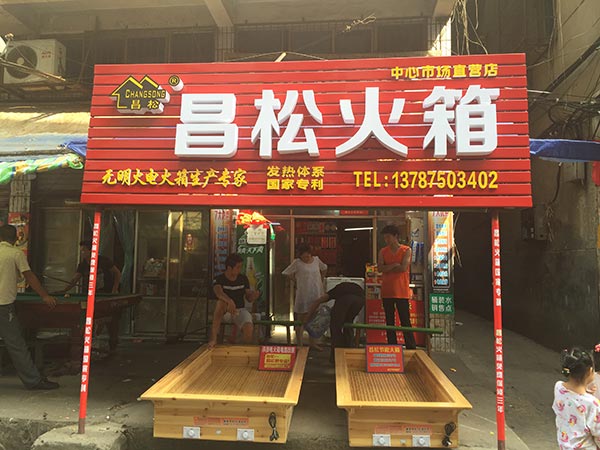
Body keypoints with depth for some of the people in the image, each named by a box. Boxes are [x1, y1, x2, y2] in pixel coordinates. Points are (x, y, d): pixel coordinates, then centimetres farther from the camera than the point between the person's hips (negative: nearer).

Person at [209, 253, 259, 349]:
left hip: (240, 310, 2)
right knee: (221, 302, -39)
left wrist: (254, 295, -19)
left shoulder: (243, 279, 1)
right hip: (225, 311, -2)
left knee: (249, 329, -30)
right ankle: (213, 338, -37)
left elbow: (249, 298, 7)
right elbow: (218, 292, -35)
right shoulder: (219, 279, -11)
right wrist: (229, 301, -56)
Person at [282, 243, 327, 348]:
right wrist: (296, 281, -4)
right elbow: (286, 273, -7)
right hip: (302, 295, -5)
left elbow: (324, 268, 22)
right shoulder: (297, 263, -9)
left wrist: (321, 280, 14)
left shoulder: (316, 260, 4)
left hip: (316, 294, 5)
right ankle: (299, 344, 13)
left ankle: (313, 343, 27)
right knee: (301, 319, 4)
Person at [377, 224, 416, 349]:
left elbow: (403, 268, -13)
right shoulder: (383, 251, 8)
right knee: (389, 321, 9)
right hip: (387, 291, 4)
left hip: (401, 291, -3)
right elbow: (380, 268, -6)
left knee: (405, 321, -2)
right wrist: (395, 265, -13)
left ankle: (411, 347, 4)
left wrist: (387, 269, -5)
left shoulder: (406, 250, -1)